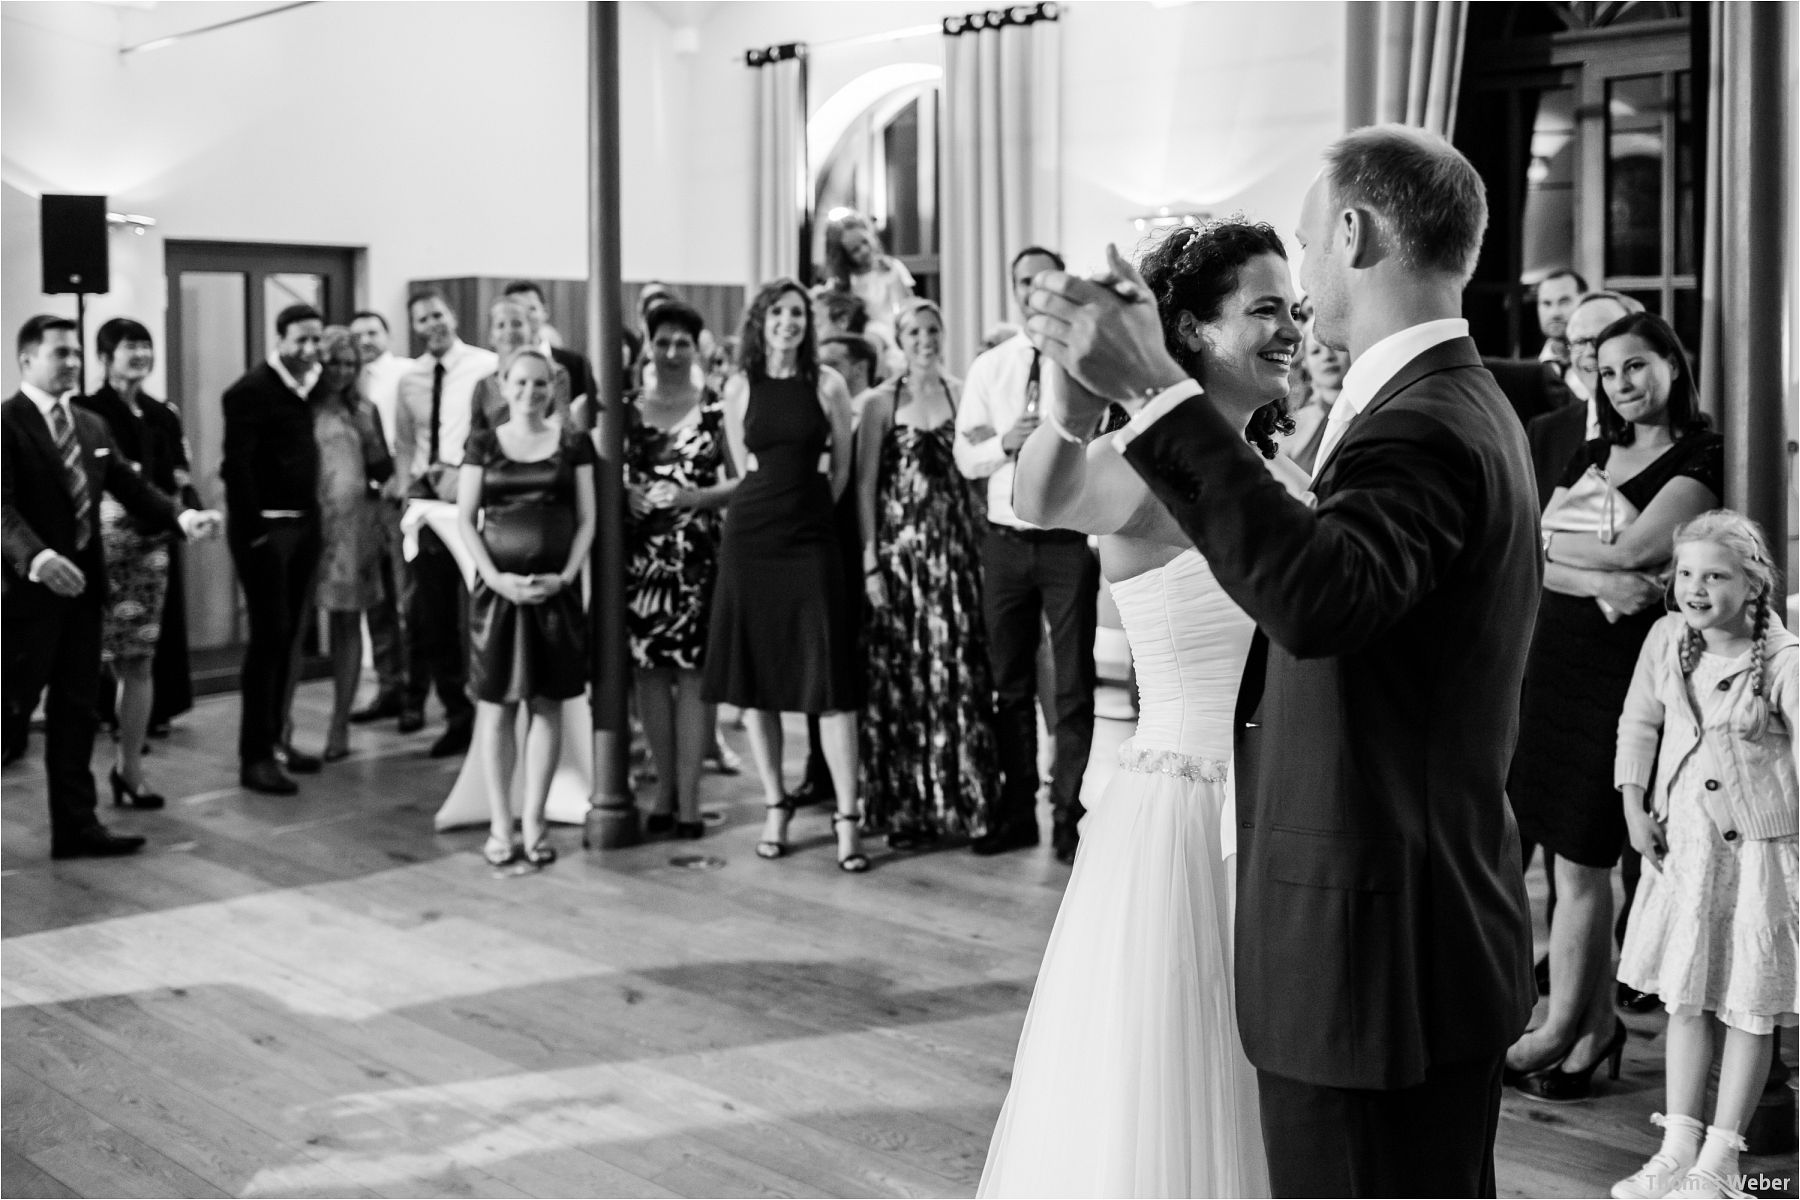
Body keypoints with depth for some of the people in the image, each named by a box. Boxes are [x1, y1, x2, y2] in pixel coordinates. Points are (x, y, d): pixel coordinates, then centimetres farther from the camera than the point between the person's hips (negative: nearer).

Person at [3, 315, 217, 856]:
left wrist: (182, 516, -7)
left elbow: (130, 486, 11)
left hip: (82, 583, 7)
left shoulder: (91, 425, 14)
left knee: (76, 710, 10)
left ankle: (76, 826, 15)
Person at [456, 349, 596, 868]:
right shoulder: (483, 445, 6)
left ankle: (534, 822, 9)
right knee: (497, 705, 0)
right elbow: (465, 520, 3)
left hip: (556, 589, 1)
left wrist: (566, 575, -9)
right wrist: (496, 577, -10)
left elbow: (586, 519, 5)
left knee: (547, 704, 2)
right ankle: (500, 825, 5)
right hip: (498, 587, 0)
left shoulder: (573, 443, 7)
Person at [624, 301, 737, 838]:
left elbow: (742, 481, -2)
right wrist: (626, 493, -7)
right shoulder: (627, 410, 9)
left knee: (692, 671, -2)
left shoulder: (717, 409, 0)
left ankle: (688, 795, 3)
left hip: (699, 556, -3)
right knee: (650, 670, 6)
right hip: (640, 555, 3)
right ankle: (664, 788, 17)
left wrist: (691, 497, -15)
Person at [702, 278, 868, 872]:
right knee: (756, 674, 4)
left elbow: (842, 467, 9)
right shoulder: (740, 387, 5)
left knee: (830, 677, -7)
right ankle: (775, 805, 16)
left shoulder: (827, 383, 1)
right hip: (750, 535, 2)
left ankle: (847, 816, -3)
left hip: (811, 535, -2)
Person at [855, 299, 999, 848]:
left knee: (959, 672, 1)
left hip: (955, 548, 2)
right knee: (899, 674, 0)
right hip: (899, 547, -2)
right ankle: (904, 808, 8)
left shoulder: (962, 395, 7)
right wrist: (871, 563, -8)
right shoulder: (880, 402, 2)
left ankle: (960, 796, 12)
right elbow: (865, 485, -1)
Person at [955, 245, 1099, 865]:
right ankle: (1016, 812, 21)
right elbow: (965, 459, 5)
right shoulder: (989, 368, 9)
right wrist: (1004, 443, -12)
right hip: (1005, 541, 4)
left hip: (1069, 541, -4)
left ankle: (1070, 819, 8)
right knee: (1010, 683, 11)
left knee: (1073, 685, 0)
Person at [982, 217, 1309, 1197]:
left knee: (1255, 1106, 18)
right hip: (1179, 817, -7)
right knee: (1165, 1101, 5)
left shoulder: (1278, 472, 9)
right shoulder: (1145, 464, -15)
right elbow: (1043, 499, -37)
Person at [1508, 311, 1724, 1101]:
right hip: (1559, 659, 6)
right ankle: (1597, 1019, 19)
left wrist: (1555, 537, 0)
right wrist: (1599, 581, -15)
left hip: (1624, 666, -6)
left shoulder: (1702, 459, -4)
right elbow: (1540, 564, 5)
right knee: (1581, 855, 7)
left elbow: (1633, 550, -16)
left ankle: (1564, 1028, 9)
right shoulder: (1592, 455, 16)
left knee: (1581, 859, -2)